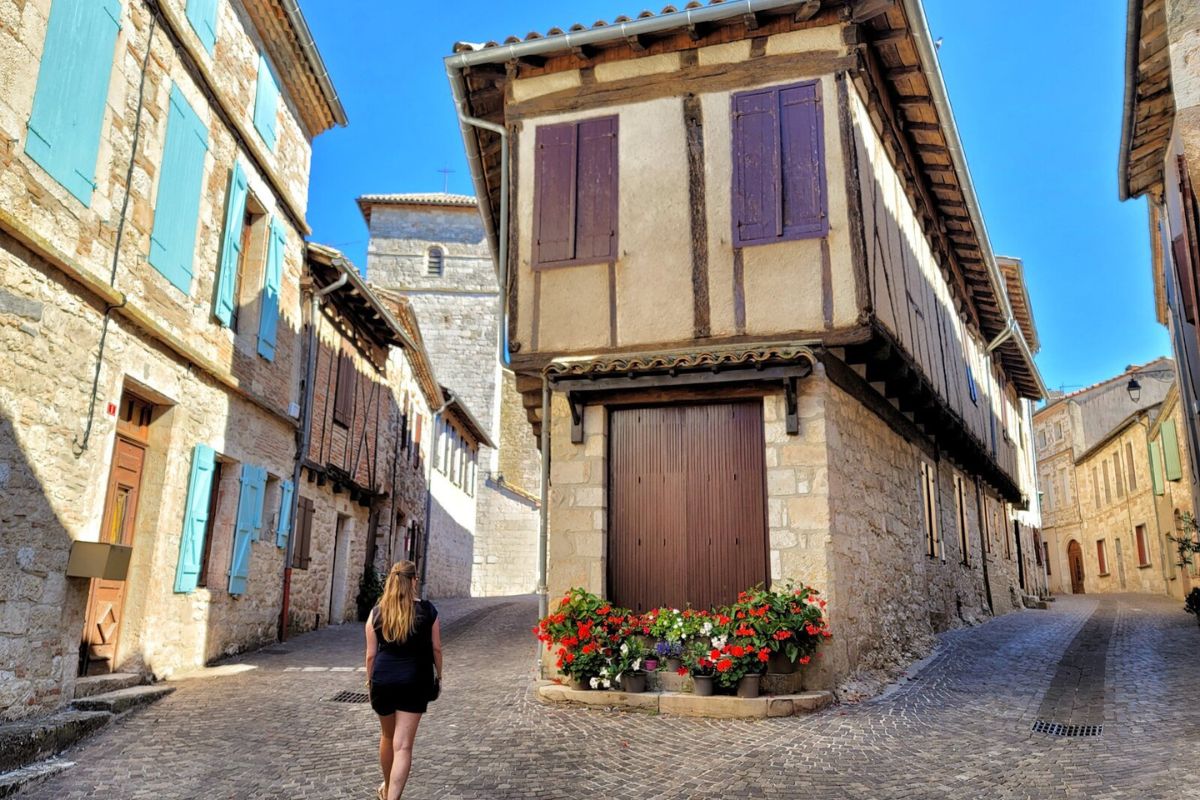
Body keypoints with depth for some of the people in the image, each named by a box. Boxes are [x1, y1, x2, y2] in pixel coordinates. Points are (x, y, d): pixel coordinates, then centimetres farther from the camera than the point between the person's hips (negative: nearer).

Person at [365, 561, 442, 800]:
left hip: (383, 679, 3)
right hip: (415, 681, -3)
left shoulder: (377, 612, -1)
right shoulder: (427, 610, -5)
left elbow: (371, 653, 1)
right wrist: (438, 674, 16)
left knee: (388, 736, 23)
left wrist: (369, 680, 15)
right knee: (403, 745, -2)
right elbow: (436, 648, 1)